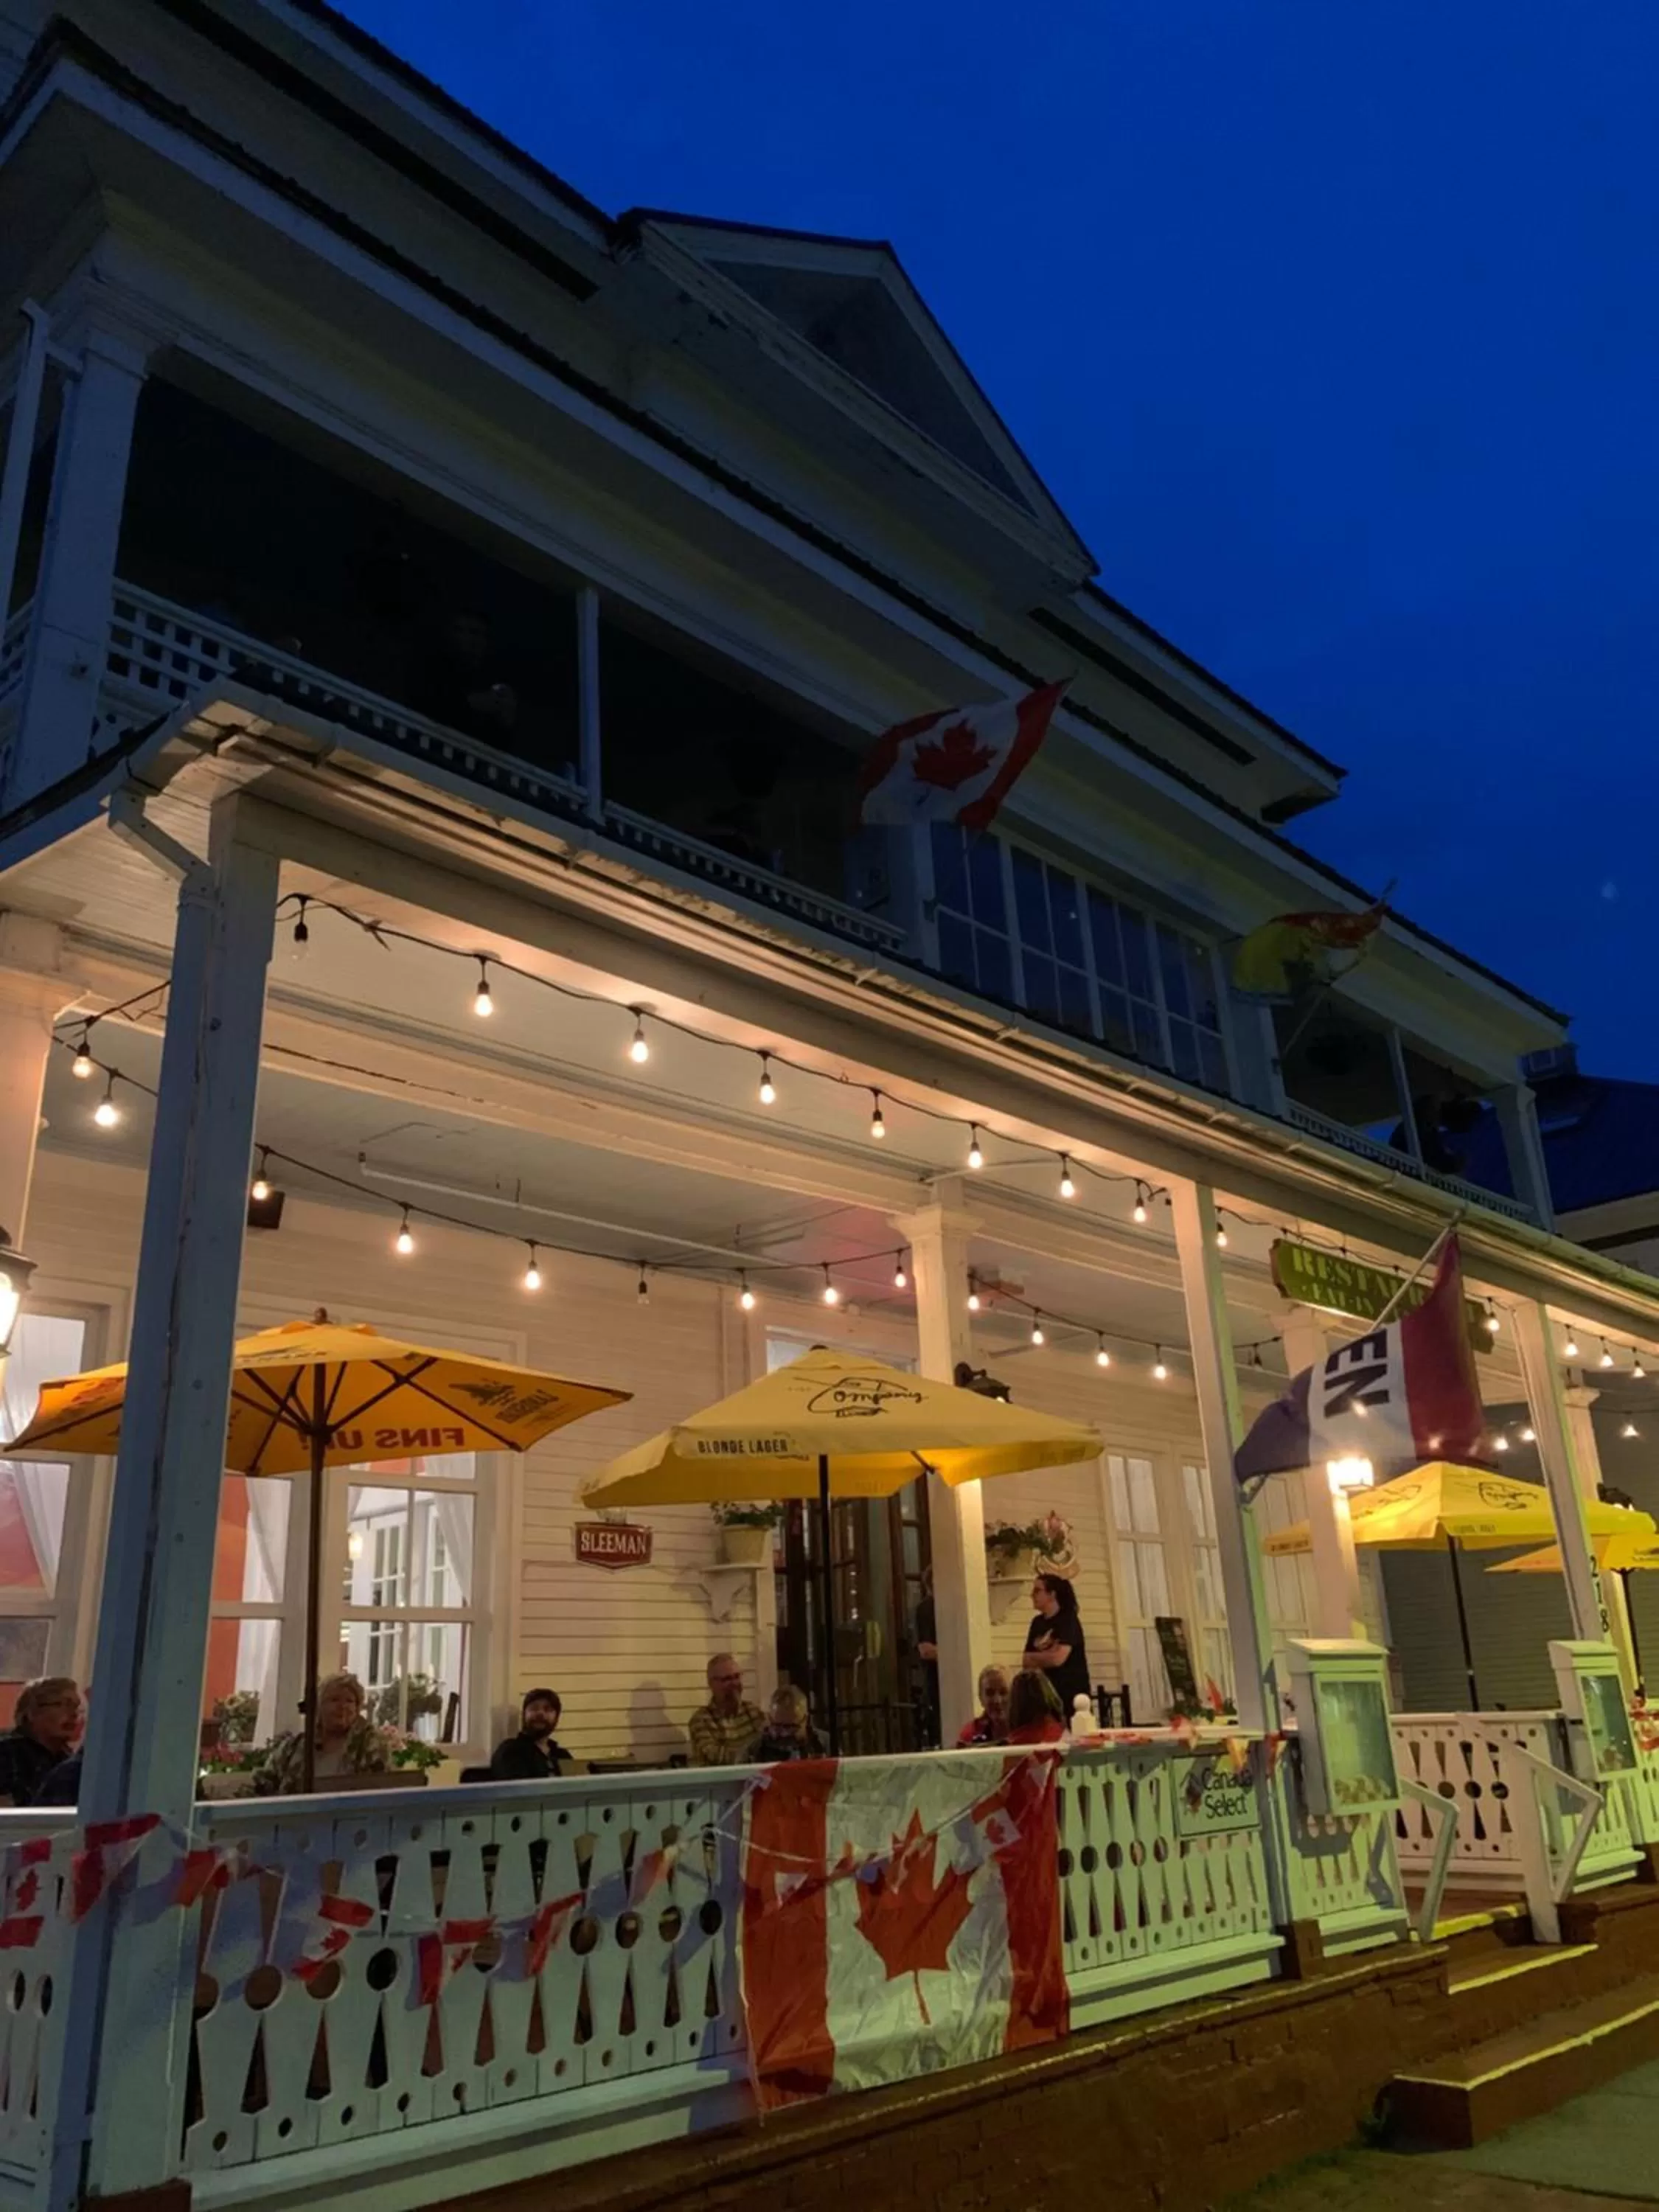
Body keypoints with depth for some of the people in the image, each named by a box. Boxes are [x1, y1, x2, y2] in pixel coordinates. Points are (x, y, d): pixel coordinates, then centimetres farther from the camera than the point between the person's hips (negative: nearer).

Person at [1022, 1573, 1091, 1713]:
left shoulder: (1068, 1620, -7)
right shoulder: (1037, 1622, 11)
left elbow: (1058, 1658, -17)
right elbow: (1026, 1662, 9)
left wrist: (1036, 1657, 1)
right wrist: (1047, 1655, -8)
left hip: (1072, 1693, -6)